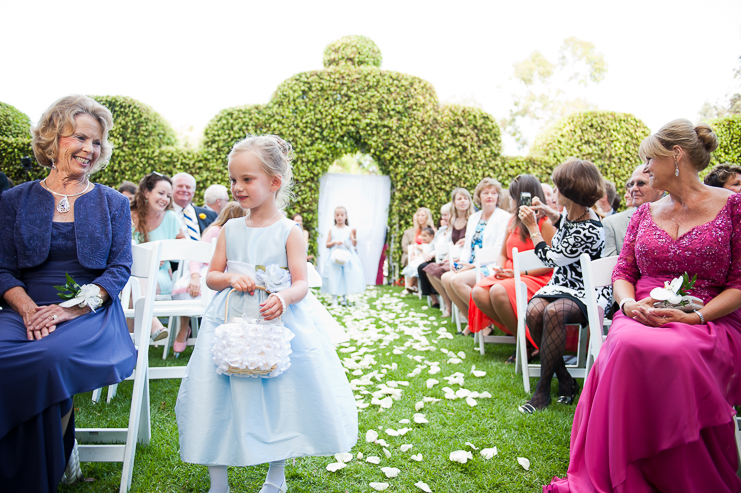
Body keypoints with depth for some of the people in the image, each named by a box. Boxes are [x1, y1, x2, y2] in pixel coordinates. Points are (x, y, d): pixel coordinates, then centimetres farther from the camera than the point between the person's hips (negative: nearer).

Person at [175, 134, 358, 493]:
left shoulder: (288, 231, -5)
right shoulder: (230, 229, 6)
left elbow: (300, 282, -10)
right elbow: (211, 276, 10)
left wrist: (284, 298, -31)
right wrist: (231, 278, -13)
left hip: (278, 322, -3)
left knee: (279, 399, 5)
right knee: (219, 397, 4)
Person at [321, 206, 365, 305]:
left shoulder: (349, 229, 2)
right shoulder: (332, 230, 5)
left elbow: (354, 244, -3)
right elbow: (327, 245, 5)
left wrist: (354, 234, -18)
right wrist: (335, 242, -12)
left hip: (347, 256, 0)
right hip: (335, 256, 0)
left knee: (346, 276, 1)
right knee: (334, 277, -4)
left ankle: (344, 297, 18)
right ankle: (334, 299, 4)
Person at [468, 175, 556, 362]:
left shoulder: (546, 223, -6)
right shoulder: (513, 220, 18)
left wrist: (519, 272, -17)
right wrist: (499, 268, -1)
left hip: (535, 278, -7)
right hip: (509, 275, 7)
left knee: (498, 292, -35)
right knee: (478, 292, -22)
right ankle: (514, 329, -10)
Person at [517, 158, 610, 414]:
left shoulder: (589, 231, -24)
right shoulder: (571, 213, 2)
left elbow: (550, 258, -14)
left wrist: (532, 227, -5)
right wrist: (547, 211, 15)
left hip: (587, 291, -8)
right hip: (561, 284, 8)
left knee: (554, 311, -38)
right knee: (533, 311, -24)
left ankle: (543, 388, -23)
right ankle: (565, 380, -10)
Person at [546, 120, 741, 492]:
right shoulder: (645, 213, 17)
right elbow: (623, 272, 14)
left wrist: (696, 315, -16)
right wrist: (631, 304, -8)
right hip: (643, 318, 3)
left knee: (675, 353, -38)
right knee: (627, 347, -34)